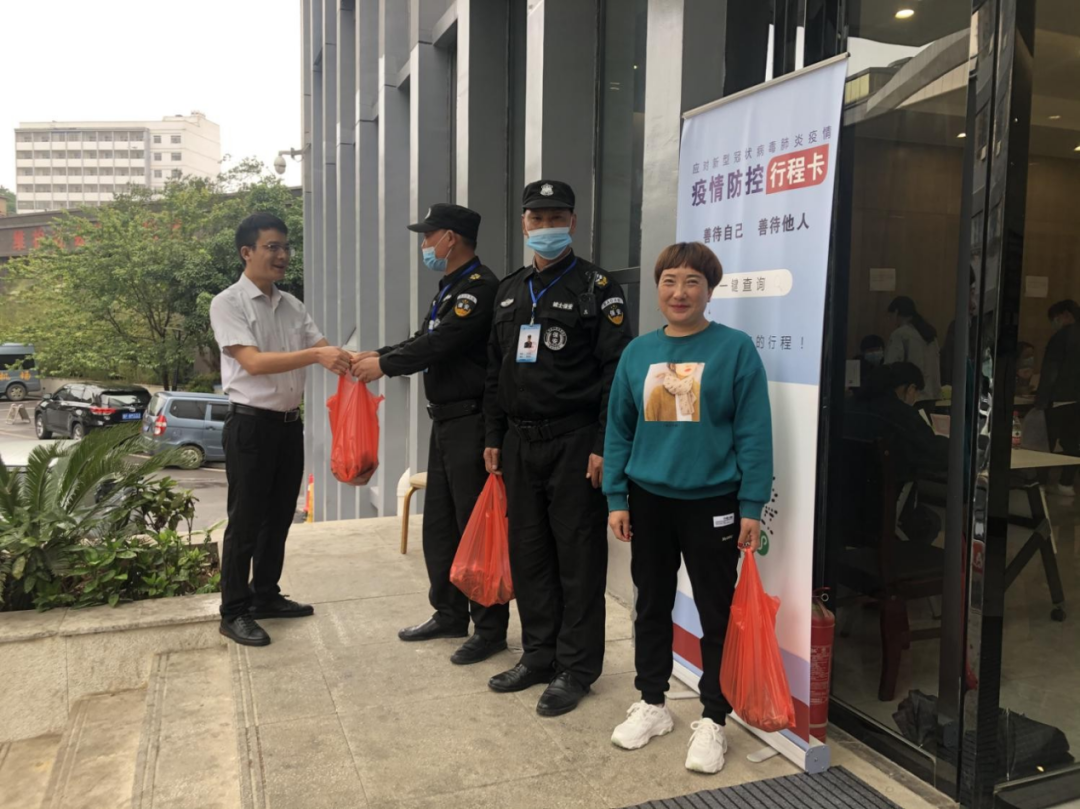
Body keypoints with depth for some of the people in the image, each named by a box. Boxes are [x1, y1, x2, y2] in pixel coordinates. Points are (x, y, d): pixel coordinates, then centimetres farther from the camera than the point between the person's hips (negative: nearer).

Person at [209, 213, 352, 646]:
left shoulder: (292, 305, 10)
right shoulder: (228, 303, -9)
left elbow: (324, 352, 3)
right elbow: (254, 362, -22)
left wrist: (351, 361, -20)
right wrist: (316, 356, -31)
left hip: (290, 423, 7)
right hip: (251, 425, -7)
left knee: (280, 515, 16)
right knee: (245, 521, 1)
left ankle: (266, 595, 31)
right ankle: (234, 612, 13)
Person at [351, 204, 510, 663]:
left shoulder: (480, 288, -15)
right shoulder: (450, 288, 17)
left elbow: (442, 344, -22)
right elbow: (427, 339, 20)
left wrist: (384, 366, -11)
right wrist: (379, 355, 7)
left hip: (471, 422, -10)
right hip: (444, 420, 10)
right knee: (439, 523, 16)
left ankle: (490, 629, 10)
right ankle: (449, 614, 29)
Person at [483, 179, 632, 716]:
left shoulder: (597, 288, -4)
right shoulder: (509, 292, 15)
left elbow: (616, 371, -10)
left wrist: (603, 446, -15)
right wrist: (494, 438, 14)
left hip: (574, 442, -6)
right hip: (519, 442, 6)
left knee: (578, 557, 2)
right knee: (528, 552, 12)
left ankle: (576, 668, 15)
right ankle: (538, 656, 27)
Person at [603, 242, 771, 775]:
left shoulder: (735, 348, -8)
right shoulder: (638, 352, 3)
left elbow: (753, 433, -9)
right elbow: (618, 429, 7)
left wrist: (751, 507, -11)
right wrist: (616, 499, 3)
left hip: (712, 502, -3)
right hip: (648, 501, 4)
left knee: (717, 613, 7)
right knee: (652, 606, 16)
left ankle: (712, 720, 24)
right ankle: (651, 704, 33)